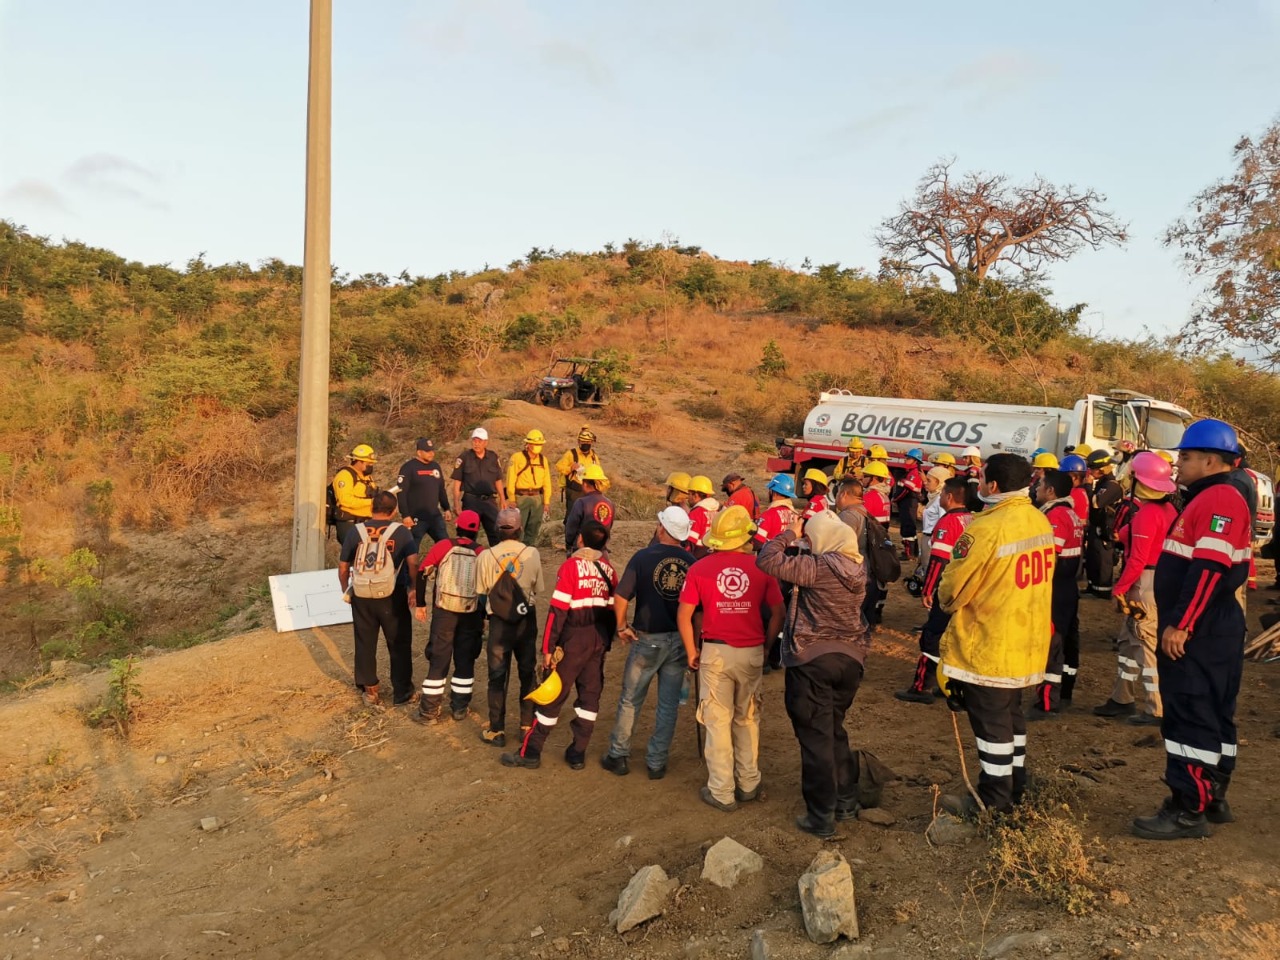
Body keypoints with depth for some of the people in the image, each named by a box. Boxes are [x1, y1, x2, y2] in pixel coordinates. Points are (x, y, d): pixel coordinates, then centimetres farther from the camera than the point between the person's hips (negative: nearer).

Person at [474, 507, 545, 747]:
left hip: (499, 621, -1)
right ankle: (527, 725, 25)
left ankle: (496, 731, 17)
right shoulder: (532, 553, -12)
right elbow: (537, 588, -2)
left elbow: (482, 591, -4)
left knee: (497, 676, 11)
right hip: (527, 619, 1)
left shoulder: (486, 556, -12)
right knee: (527, 673, 16)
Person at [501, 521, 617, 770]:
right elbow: (613, 609, 8)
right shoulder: (608, 569, 5)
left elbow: (558, 610, -15)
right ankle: (578, 754, 18)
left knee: (553, 694, 3)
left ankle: (530, 752, 11)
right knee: (590, 694, 12)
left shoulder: (571, 566, -11)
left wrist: (548, 648, -11)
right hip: (599, 639, 5)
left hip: (574, 639, -5)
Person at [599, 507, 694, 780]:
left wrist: (621, 626, 1)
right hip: (679, 640, 2)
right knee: (668, 704, 11)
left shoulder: (643, 557, -11)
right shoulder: (691, 562, -4)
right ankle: (657, 762, 19)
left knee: (630, 700, 13)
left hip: (647, 639, -2)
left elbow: (620, 598, -14)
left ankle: (618, 756, 23)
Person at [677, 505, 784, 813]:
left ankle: (722, 793, 15)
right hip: (752, 652, 2)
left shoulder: (700, 568, -6)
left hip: (715, 652, -1)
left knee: (718, 721, 9)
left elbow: (683, 615, -6)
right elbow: (777, 614, -1)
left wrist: (692, 652, 6)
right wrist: (765, 646, 11)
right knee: (748, 719, 19)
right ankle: (749, 784, 29)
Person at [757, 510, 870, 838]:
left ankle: (821, 817, 11)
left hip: (813, 659, -7)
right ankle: (846, 802, 31)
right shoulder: (857, 566, 2)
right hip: (850, 657, 7)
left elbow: (767, 561, -19)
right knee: (835, 730, 23)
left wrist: (790, 533, -6)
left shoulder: (818, 566, -20)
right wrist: (801, 534, 10)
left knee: (816, 737, 4)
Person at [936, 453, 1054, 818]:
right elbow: (1031, 577, 10)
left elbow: (952, 588, -16)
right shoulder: (1039, 521, 1)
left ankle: (993, 803, 15)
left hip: (989, 644, -8)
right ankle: (1014, 790, 33)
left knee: (991, 722, 4)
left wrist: (948, 602, 6)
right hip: (1027, 639, 8)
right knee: (1011, 714, 20)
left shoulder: (987, 529, -24)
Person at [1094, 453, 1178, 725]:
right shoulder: (1168, 508, 10)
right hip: (1162, 579, 10)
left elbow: (1138, 559, -21)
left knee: (1148, 643, -2)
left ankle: (1157, 709, 5)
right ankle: (1122, 699, 26)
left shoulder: (1145, 512, -18)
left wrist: (1119, 588, -15)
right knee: (1129, 640, 18)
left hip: (1146, 584, -10)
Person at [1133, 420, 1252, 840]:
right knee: (1211, 715, 16)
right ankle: (1211, 798, 26)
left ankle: (1189, 811, -1)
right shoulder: (1210, 500, 18)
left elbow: (1209, 571, -25)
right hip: (1204, 630, 11)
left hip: (1199, 633, -11)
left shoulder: (1219, 500, -16)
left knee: (1191, 717, -7)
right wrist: (1179, 623, 21)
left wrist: (1180, 625, -24)